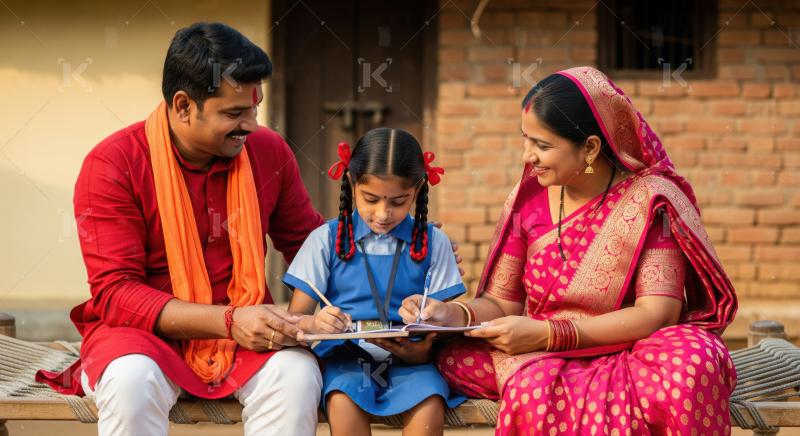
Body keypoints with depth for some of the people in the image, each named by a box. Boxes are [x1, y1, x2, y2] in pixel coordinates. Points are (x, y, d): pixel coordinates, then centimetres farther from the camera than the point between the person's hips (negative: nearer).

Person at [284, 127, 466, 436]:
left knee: (430, 406, -31)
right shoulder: (327, 239, 6)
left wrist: (422, 351, -19)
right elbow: (295, 317, 3)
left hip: (409, 359, 0)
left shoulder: (432, 243, 8)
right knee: (343, 401, -33)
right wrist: (314, 323, -23)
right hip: (347, 356, 0)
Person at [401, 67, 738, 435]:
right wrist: (458, 315, -16)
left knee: (694, 360, -36)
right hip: (544, 362, 3)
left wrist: (546, 333, -22)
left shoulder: (648, 200, -8)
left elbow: (658, 312, -16)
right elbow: (502, 303, 8)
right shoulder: (527, 200, 3)